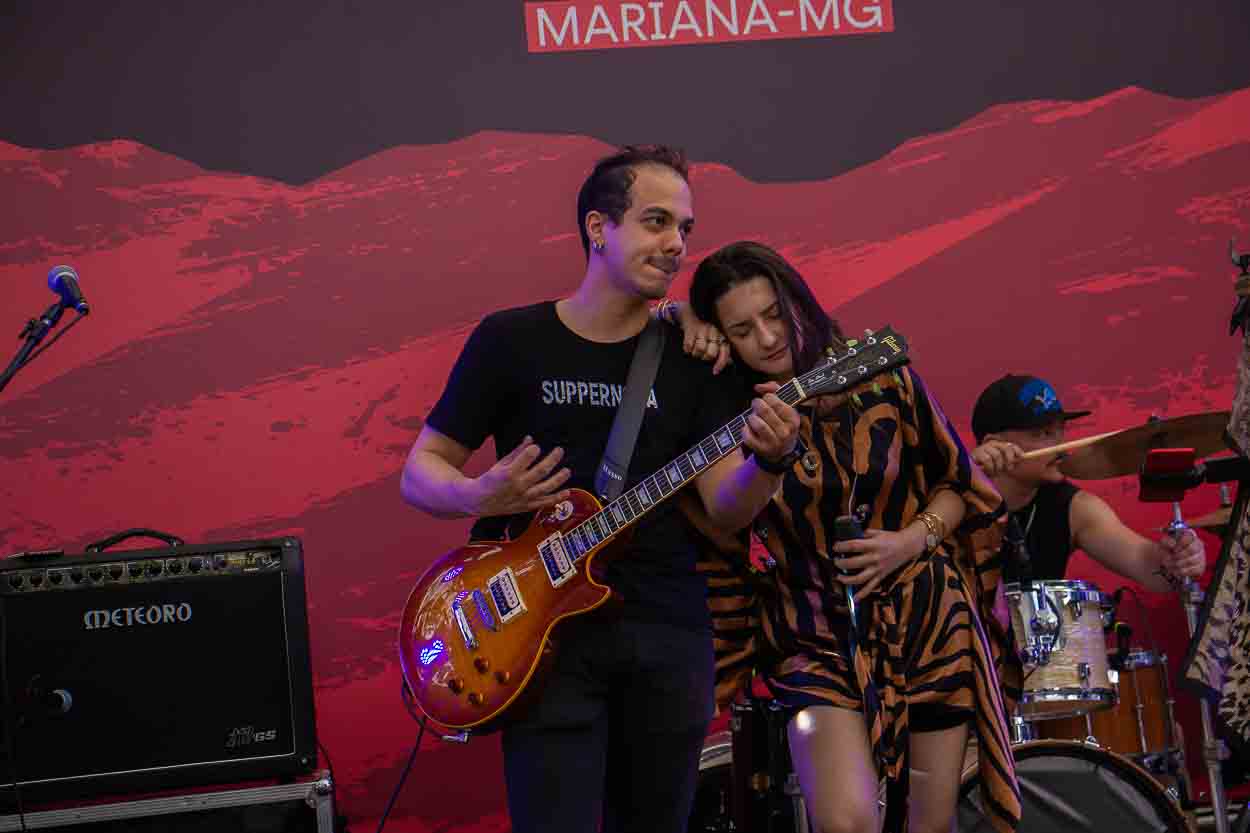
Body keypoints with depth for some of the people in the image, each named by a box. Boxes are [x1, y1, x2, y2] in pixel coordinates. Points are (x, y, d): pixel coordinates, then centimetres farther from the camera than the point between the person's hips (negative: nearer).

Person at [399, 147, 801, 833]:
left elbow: (725, 507, 2)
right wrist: (479, 497, -17)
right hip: (549, 627, -3)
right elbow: (420, 471, 5)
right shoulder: (512, 340, 1)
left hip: (668, 632, 3)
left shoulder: (691, 357, 8)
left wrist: (767, 461, -20)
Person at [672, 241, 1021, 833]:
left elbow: (958, 486, 6)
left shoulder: (881, 379, -6)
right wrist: (684, 319, -16)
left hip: (929, 622, 1)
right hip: (818, 638, -1)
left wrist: (912, 540, -10)